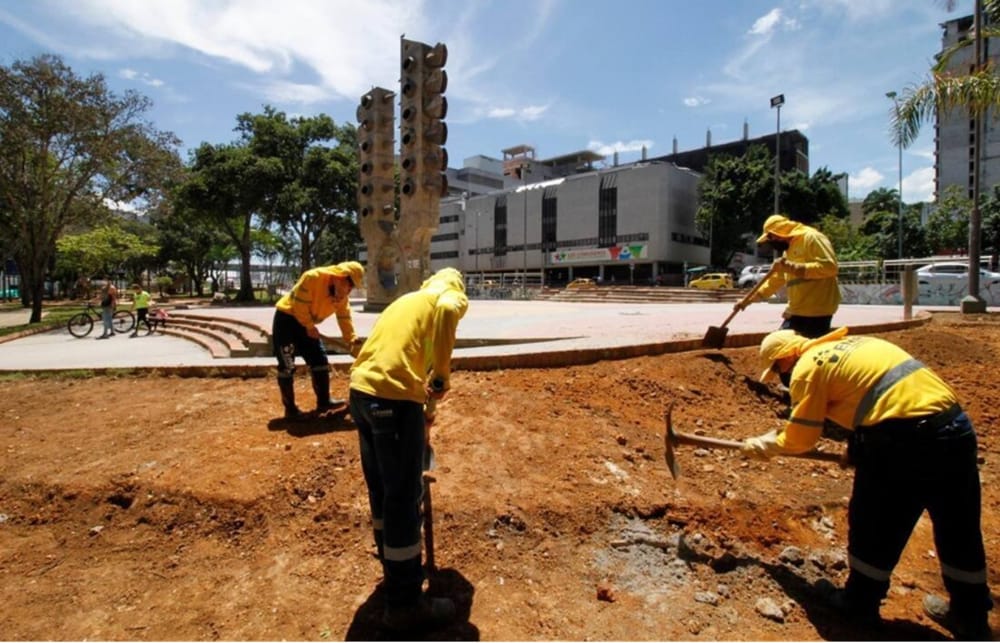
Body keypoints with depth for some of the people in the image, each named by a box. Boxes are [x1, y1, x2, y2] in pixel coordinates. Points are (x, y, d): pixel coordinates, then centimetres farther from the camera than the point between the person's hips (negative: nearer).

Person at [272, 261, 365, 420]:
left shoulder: (342, 296, -4)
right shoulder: (313, 277, -27)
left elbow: (345, 320, -1)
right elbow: (300, 305, -26)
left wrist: (355, 345, -6)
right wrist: (310, 327, -16)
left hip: (307, 323, 7)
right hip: (286, 318, -7)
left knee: (320, 360, 5)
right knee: (287, 365, -7)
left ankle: (323, 402, 16)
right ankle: (290, 408, 3)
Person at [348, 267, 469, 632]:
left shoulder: (408, 299, 30)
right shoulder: (452, 297, 8)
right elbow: (447, 311, -20)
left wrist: (424, 417, 41)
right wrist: (441, 376, -14)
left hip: (361, 391, 9)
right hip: (393, 397, -8)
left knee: (380, 489, 22)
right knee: (404, 498, 3)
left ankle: (394, 568, 41)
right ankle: (404, 604, 17)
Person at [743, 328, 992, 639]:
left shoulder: (808, 367, -2)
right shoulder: (853, 343, 21)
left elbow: (800, 438, 0)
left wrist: (768, 444, 18)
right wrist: (862, 450, 26)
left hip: (903, 439, -8)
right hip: (956, 426, 8)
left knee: (874, 529, 13)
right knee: (960, 532, 23)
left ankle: (860, 603, 31)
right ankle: (972, 620, 42)